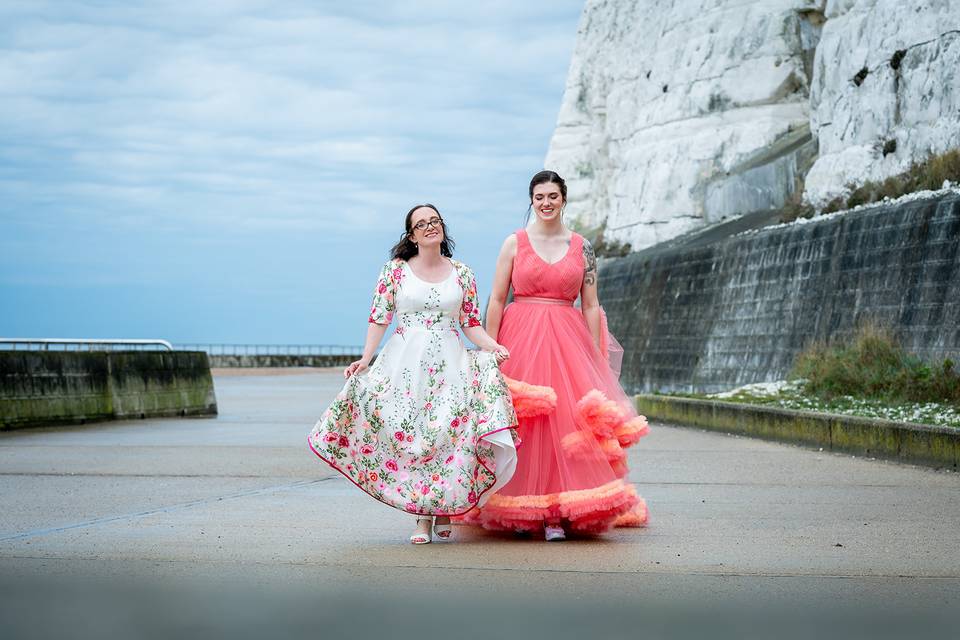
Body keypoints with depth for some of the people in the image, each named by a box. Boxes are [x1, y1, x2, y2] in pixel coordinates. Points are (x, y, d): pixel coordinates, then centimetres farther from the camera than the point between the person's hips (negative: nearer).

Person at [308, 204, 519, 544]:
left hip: (450, 363, 1)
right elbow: (379, 318, 2)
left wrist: (492, 347, -8)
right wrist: (365, 359, -9)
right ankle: (422, 516, 1)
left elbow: (471, 324, 10)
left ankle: (444, 508, 9)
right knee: (408, 436, -5)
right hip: (405, 361, -1)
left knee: (447, 434, -7)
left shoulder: (462, 273, 8)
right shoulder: (396, 269, 4)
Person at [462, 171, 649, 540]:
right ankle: (520, 512, 7)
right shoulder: (515, 243, 5)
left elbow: (590, 306, 9)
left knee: (563, 421, -7)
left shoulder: (582, 247, 9)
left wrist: (596, 357, 3)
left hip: (568, 341, 1)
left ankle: (555, 514, -5)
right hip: (520, 339, -1)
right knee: (520, 423, -2)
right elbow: (497, 300, 3)